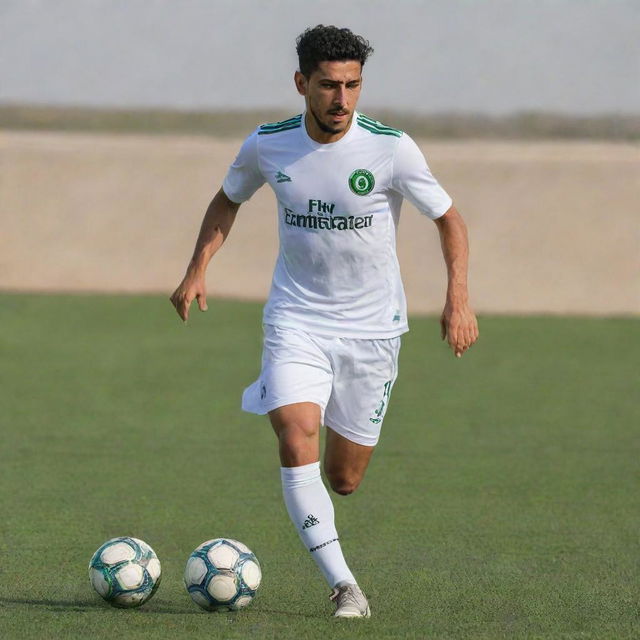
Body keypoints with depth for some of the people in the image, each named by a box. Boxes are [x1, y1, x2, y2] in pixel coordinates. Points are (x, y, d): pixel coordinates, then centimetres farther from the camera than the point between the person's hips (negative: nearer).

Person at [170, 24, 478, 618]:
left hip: (372, 327, 0)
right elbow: (228, 200, 15)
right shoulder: (267, 145, -6)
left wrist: (458, 299, -15)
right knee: (297, 442, -24)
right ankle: (343, 585, -18)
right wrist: (197, 271, 3)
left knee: (343, 479, 8)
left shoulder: (391, 148, -13)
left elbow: (449, 219, -2)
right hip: (296, 319, 0)